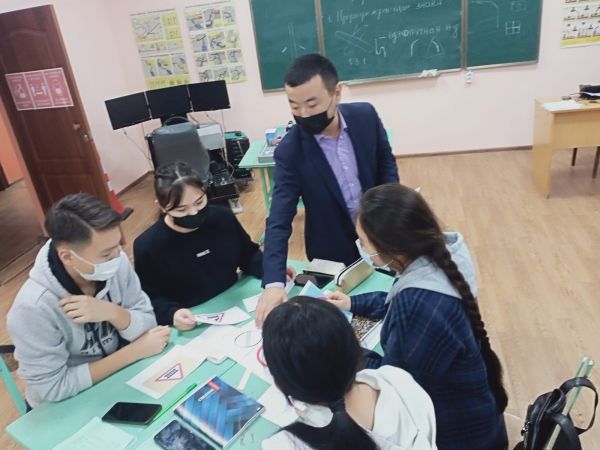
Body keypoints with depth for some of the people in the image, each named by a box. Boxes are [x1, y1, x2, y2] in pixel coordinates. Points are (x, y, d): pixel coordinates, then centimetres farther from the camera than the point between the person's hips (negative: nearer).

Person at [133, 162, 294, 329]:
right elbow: (149, 300, -2)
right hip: (190, 327, -3)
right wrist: (172, 314, -22)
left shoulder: (223, 216, -1)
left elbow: (248, 255, 13)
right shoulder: (147, 247, -10)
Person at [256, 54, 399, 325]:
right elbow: (279, 220, -26)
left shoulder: (365, 116, -13)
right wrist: (274, 282, -37)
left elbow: (387, 163, 3)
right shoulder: (290, 151, -23)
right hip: (333, 253, -2)